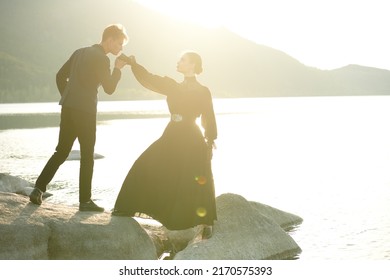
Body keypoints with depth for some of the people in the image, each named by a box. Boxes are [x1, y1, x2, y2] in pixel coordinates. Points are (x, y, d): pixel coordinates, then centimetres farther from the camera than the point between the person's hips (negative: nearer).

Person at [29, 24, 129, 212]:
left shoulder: (80, 52, 15)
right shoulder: (102, 59, -9)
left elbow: (60, 76, 18)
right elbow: (109, 89, -9)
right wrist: (118, 69, 2)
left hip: (68, 109, 7)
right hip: (85, 111, -7)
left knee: (61, 152, 13)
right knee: (87, 157, 1)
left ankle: (39, 189, 6)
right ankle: (85, 200, 5)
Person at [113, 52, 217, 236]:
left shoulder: (203, 92, -4)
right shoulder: (174, 87, 11)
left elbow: (209, 119, -4)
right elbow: (149, 80, 10)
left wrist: (210, 142, -9)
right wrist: (133, 64, 1)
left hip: (192, 140, -6)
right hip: (172, 137, 6)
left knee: (198, 183, -7)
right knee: (145, 167, 4)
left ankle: (206, 223, 4)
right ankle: (129, 208, 15)